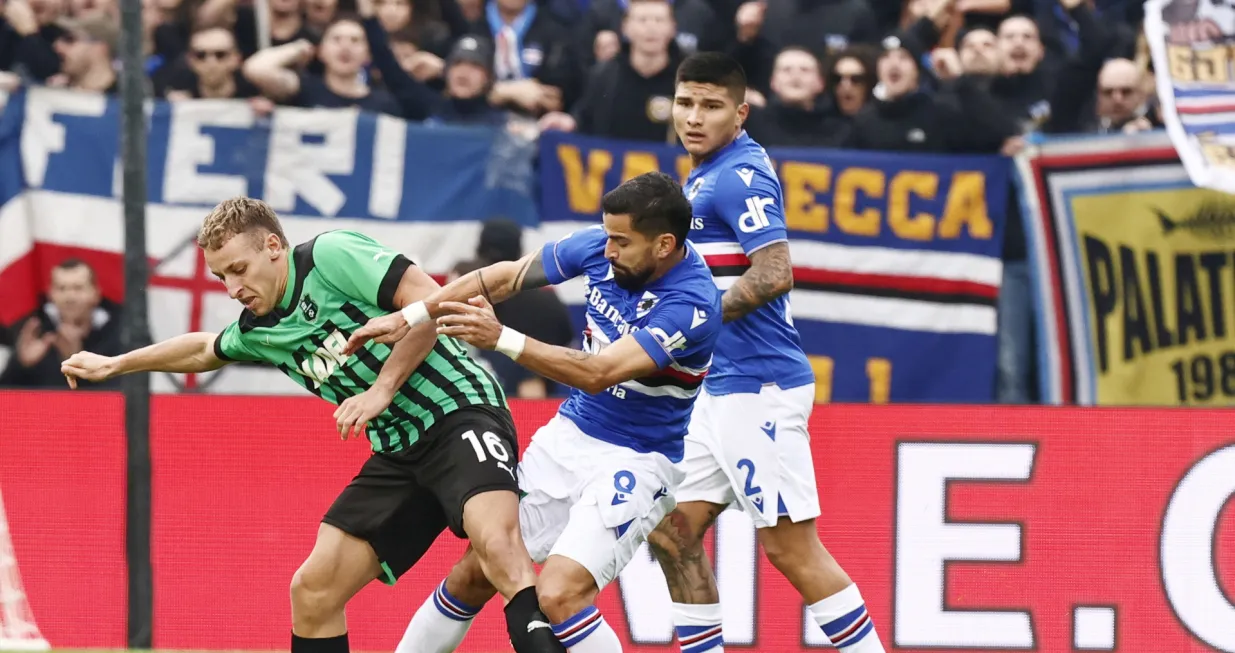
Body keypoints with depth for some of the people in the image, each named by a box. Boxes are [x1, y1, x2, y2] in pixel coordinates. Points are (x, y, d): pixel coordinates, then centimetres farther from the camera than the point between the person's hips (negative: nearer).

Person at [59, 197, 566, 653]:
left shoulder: (332, 256, -10)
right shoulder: (258, 331, 13)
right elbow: (205, 349, 37)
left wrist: (382, 390, -17)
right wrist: (113, 365, 43)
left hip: (459, 413, -8)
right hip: (399, 453, 8)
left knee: (495, 542, -35)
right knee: (311, 592, 3)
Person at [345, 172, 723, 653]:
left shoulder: (692, 305, -27)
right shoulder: (601, 247, -7)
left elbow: (598, 373, -33)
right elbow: (506, 276, 4)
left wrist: (501, 339, -38)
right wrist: (410, 317, -1)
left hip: (638, 462, -7)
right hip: (569, 437, 7)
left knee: (558, 595, -25)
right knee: (472, 576, 7)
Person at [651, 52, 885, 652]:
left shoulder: (738, 175, -13)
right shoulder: (705, 178, 16)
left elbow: (774, 275, -24)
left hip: (758, 388, -10)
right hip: (722, 389, 10)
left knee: (790, 546, -8)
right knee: (672, 532, 9)